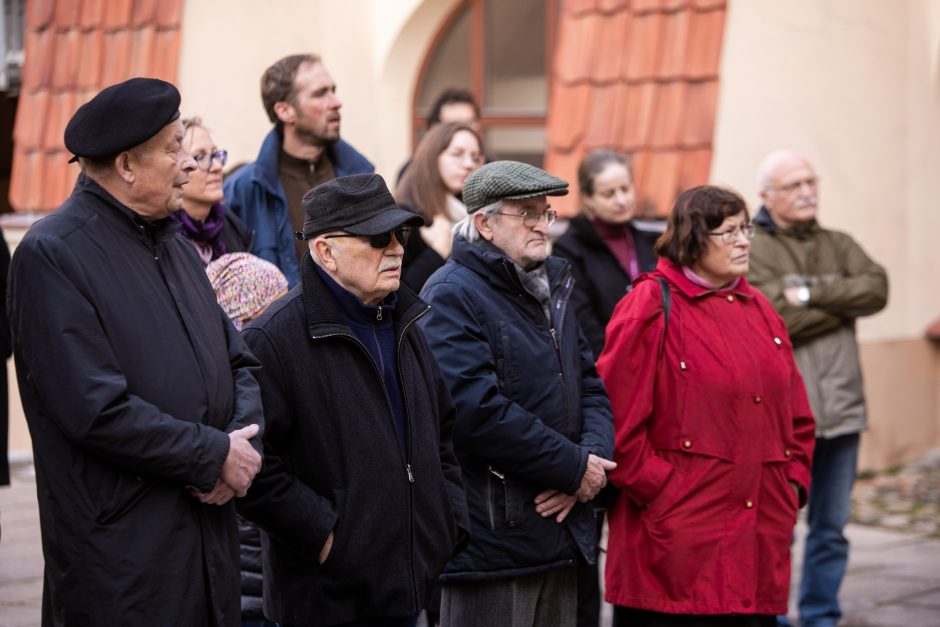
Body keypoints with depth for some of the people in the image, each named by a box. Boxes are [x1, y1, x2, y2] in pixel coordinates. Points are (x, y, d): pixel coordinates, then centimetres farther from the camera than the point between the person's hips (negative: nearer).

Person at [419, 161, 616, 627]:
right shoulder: (451, 295, -12)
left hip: (559, 532, 8)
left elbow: (590, 386, 16)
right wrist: (573, 468, -15)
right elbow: (478, 411, -22)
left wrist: (593, 457, -6)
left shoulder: (550, 290, 17)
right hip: (491, 535, -8)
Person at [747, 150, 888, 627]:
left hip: (840, 410, 5)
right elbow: (774, 322, -16)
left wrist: (812, 292, -15)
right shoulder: (749, 251, -3)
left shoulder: (839, 245, 14)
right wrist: (843, 303, -5)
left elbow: (876, 289, -4)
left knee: (831, 529, 12)